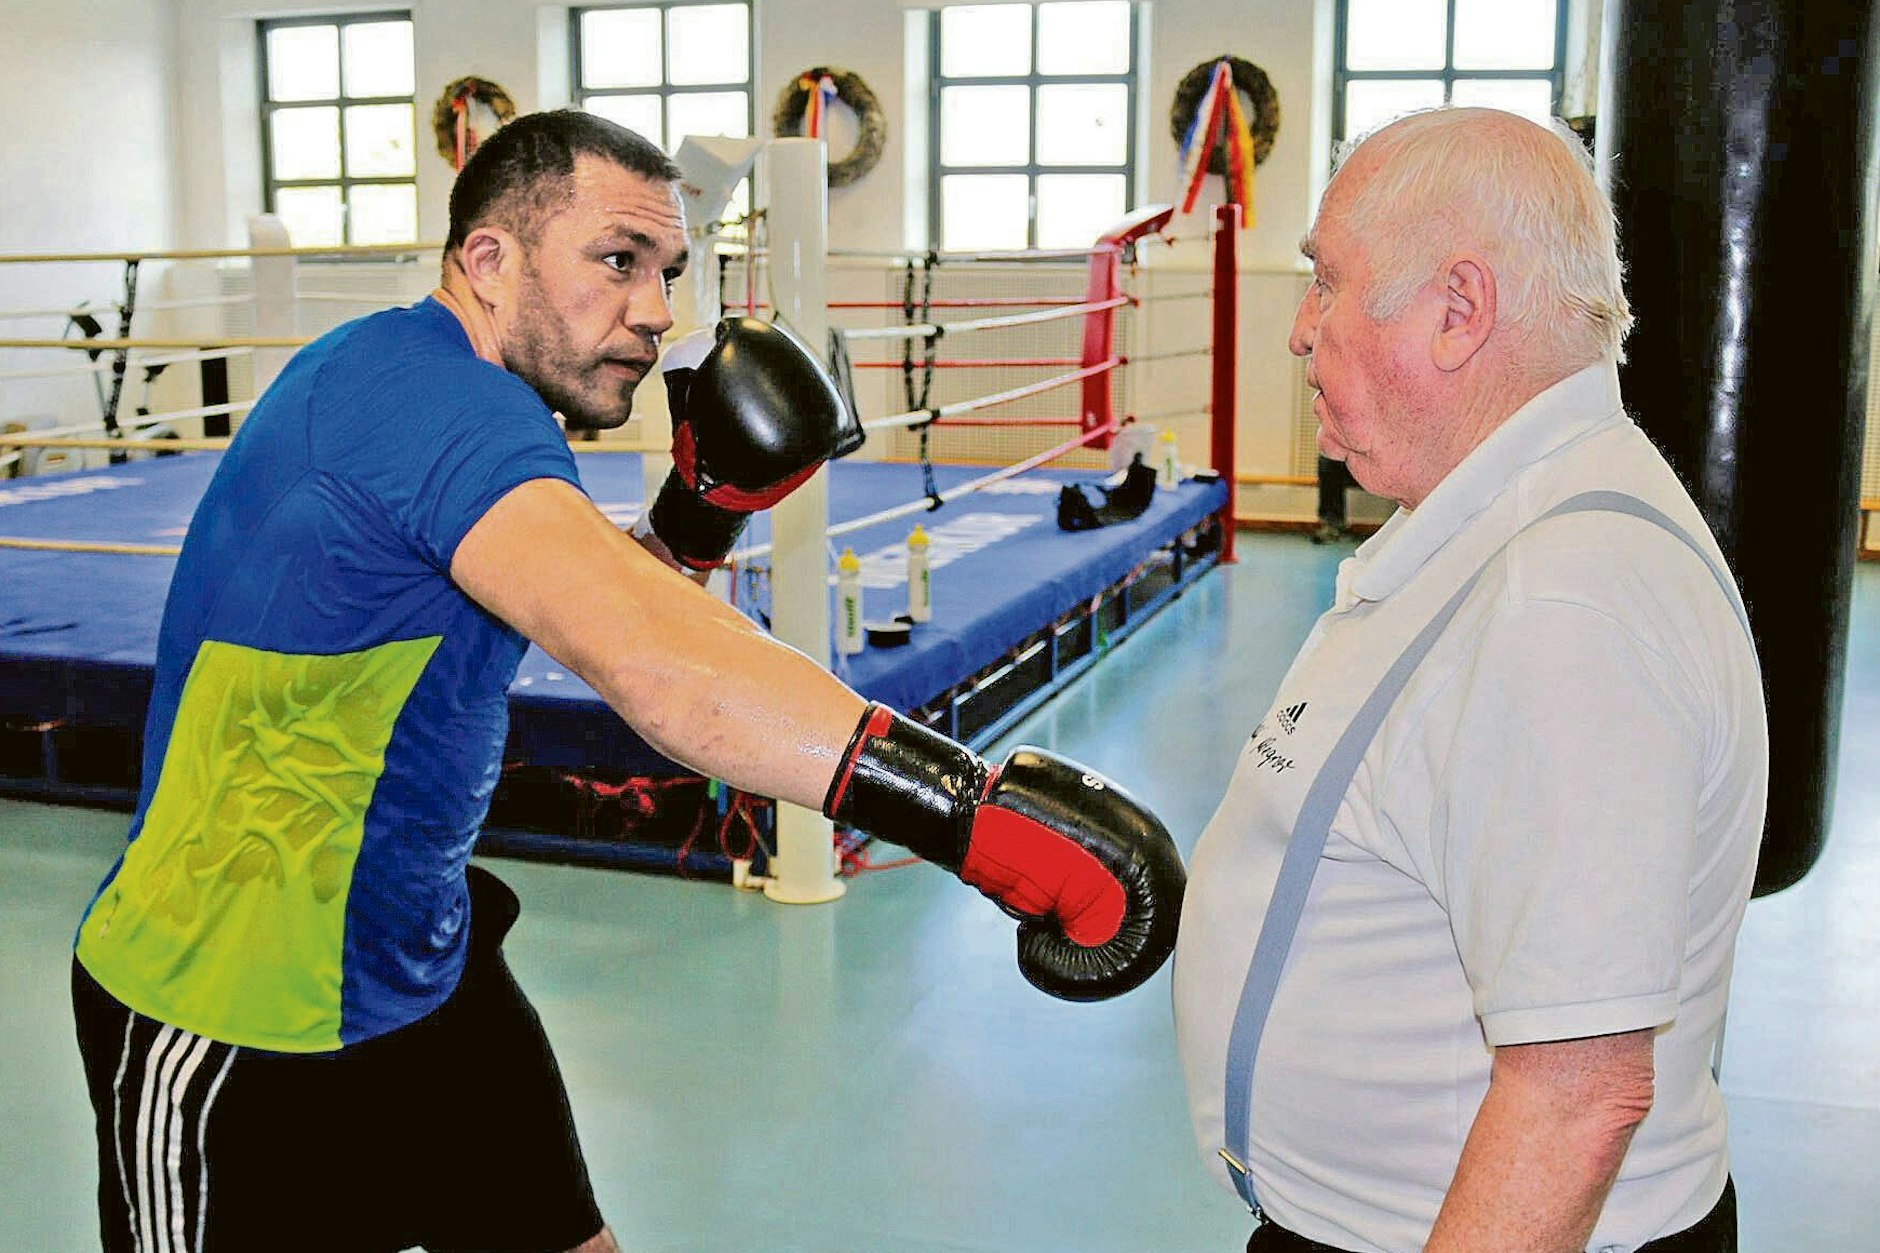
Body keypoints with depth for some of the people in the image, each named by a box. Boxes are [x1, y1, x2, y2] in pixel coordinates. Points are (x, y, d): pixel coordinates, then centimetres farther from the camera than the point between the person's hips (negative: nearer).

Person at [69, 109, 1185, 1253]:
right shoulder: (417, 393, -27)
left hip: (422, 974, 9)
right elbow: (648, 659, -42)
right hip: (236, 1038, -9)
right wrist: (967, 806, -47)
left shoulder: (445, 397, 5)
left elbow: (581, 617, 13)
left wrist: (703, 514, -6)